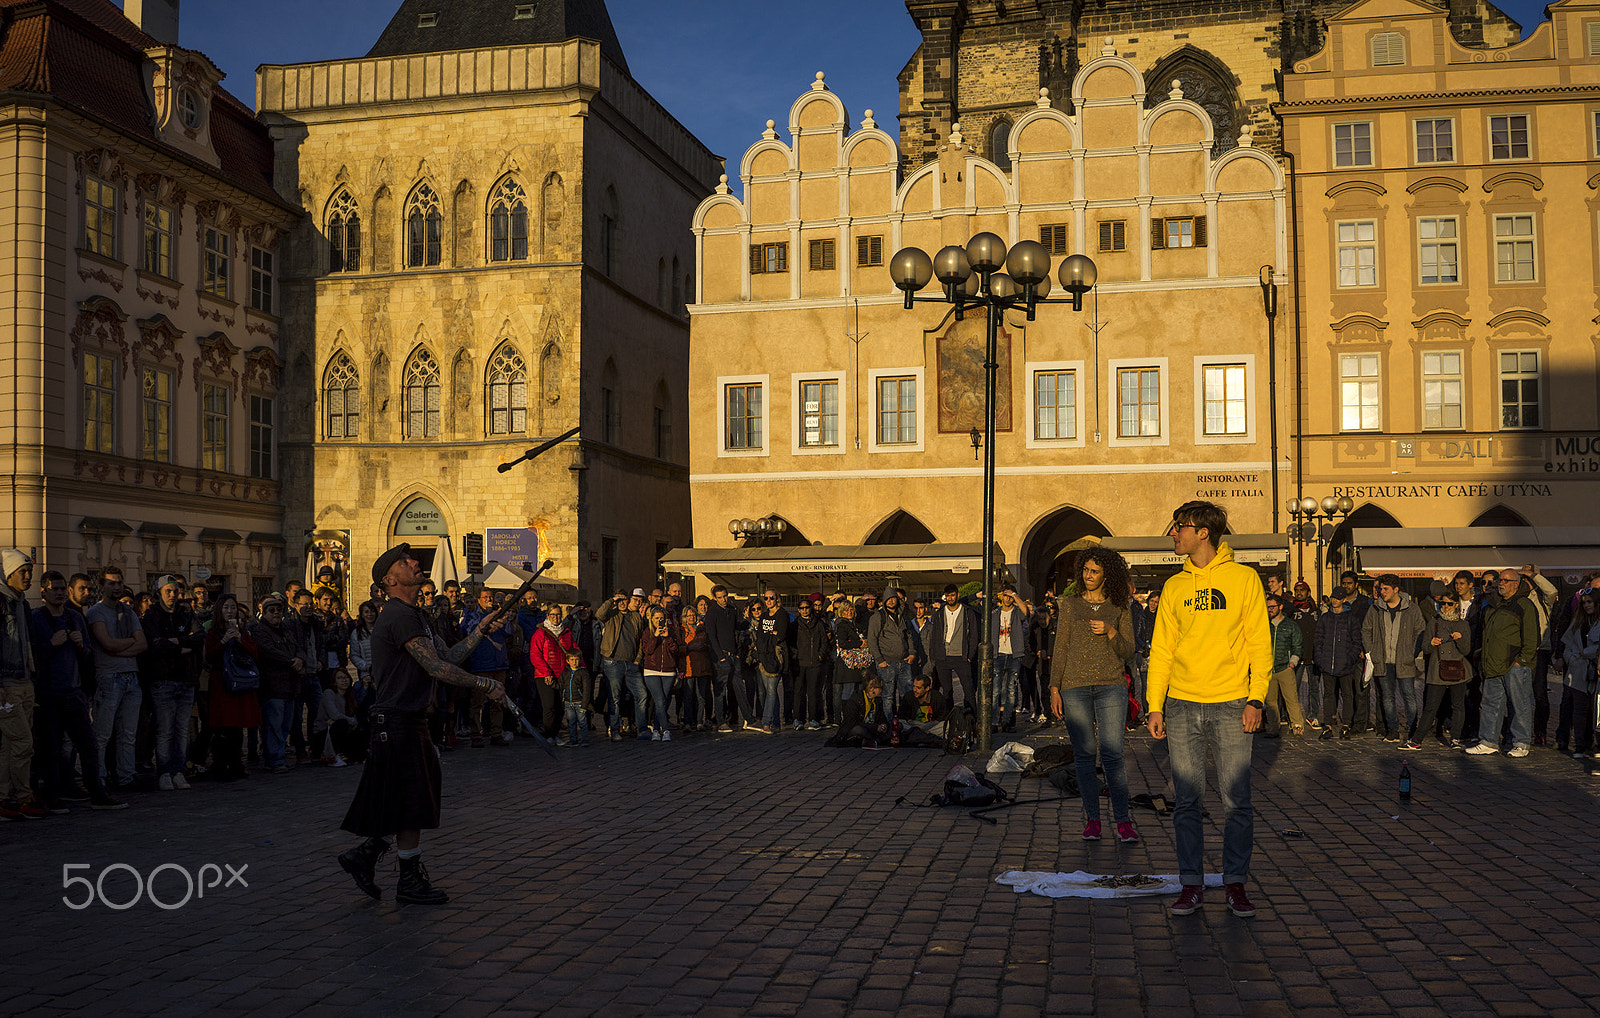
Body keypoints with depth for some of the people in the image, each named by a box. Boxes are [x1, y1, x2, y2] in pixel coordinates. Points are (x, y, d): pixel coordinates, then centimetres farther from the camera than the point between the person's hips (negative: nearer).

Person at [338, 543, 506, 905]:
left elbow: (448, 657, 15)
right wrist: (486, 685, -18)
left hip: (411, 720, 10)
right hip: (399, 721, -10)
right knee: (411, 804, -1)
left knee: (415, 802, 15)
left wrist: (479, 631, 11)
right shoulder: (400, 616, -17)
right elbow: (437, 668, -22)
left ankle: (363, 855, 23)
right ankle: (411, 882, 10)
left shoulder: (417, 615, 17)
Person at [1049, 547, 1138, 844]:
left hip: (1111, 685, -1)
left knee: (1112, 753, -10)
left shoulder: (1120, 608, 8)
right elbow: (1060, 649, 8)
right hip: (1075, 687, 1)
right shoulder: (1070, 604, 10)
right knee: (1084, 754, 1)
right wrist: (1054, 688, 1)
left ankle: (1123, 820, -4)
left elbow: (1127, 652, 6)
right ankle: (1092, 819, 9)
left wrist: (1110, 632, -13)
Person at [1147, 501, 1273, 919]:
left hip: (1231, 707, -3)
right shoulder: (1174, 586, 11)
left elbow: (1259, 644, 1)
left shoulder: (1244, 578, 2)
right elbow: (1161, 649, 11)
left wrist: (1256, 698, -9)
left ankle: (1235, 882, 12)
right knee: (1187, 801, 4)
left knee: (1237, 801, 0)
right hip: (1182, 707, 3)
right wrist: (1155, 705, 3)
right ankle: (1192, 884, 12)